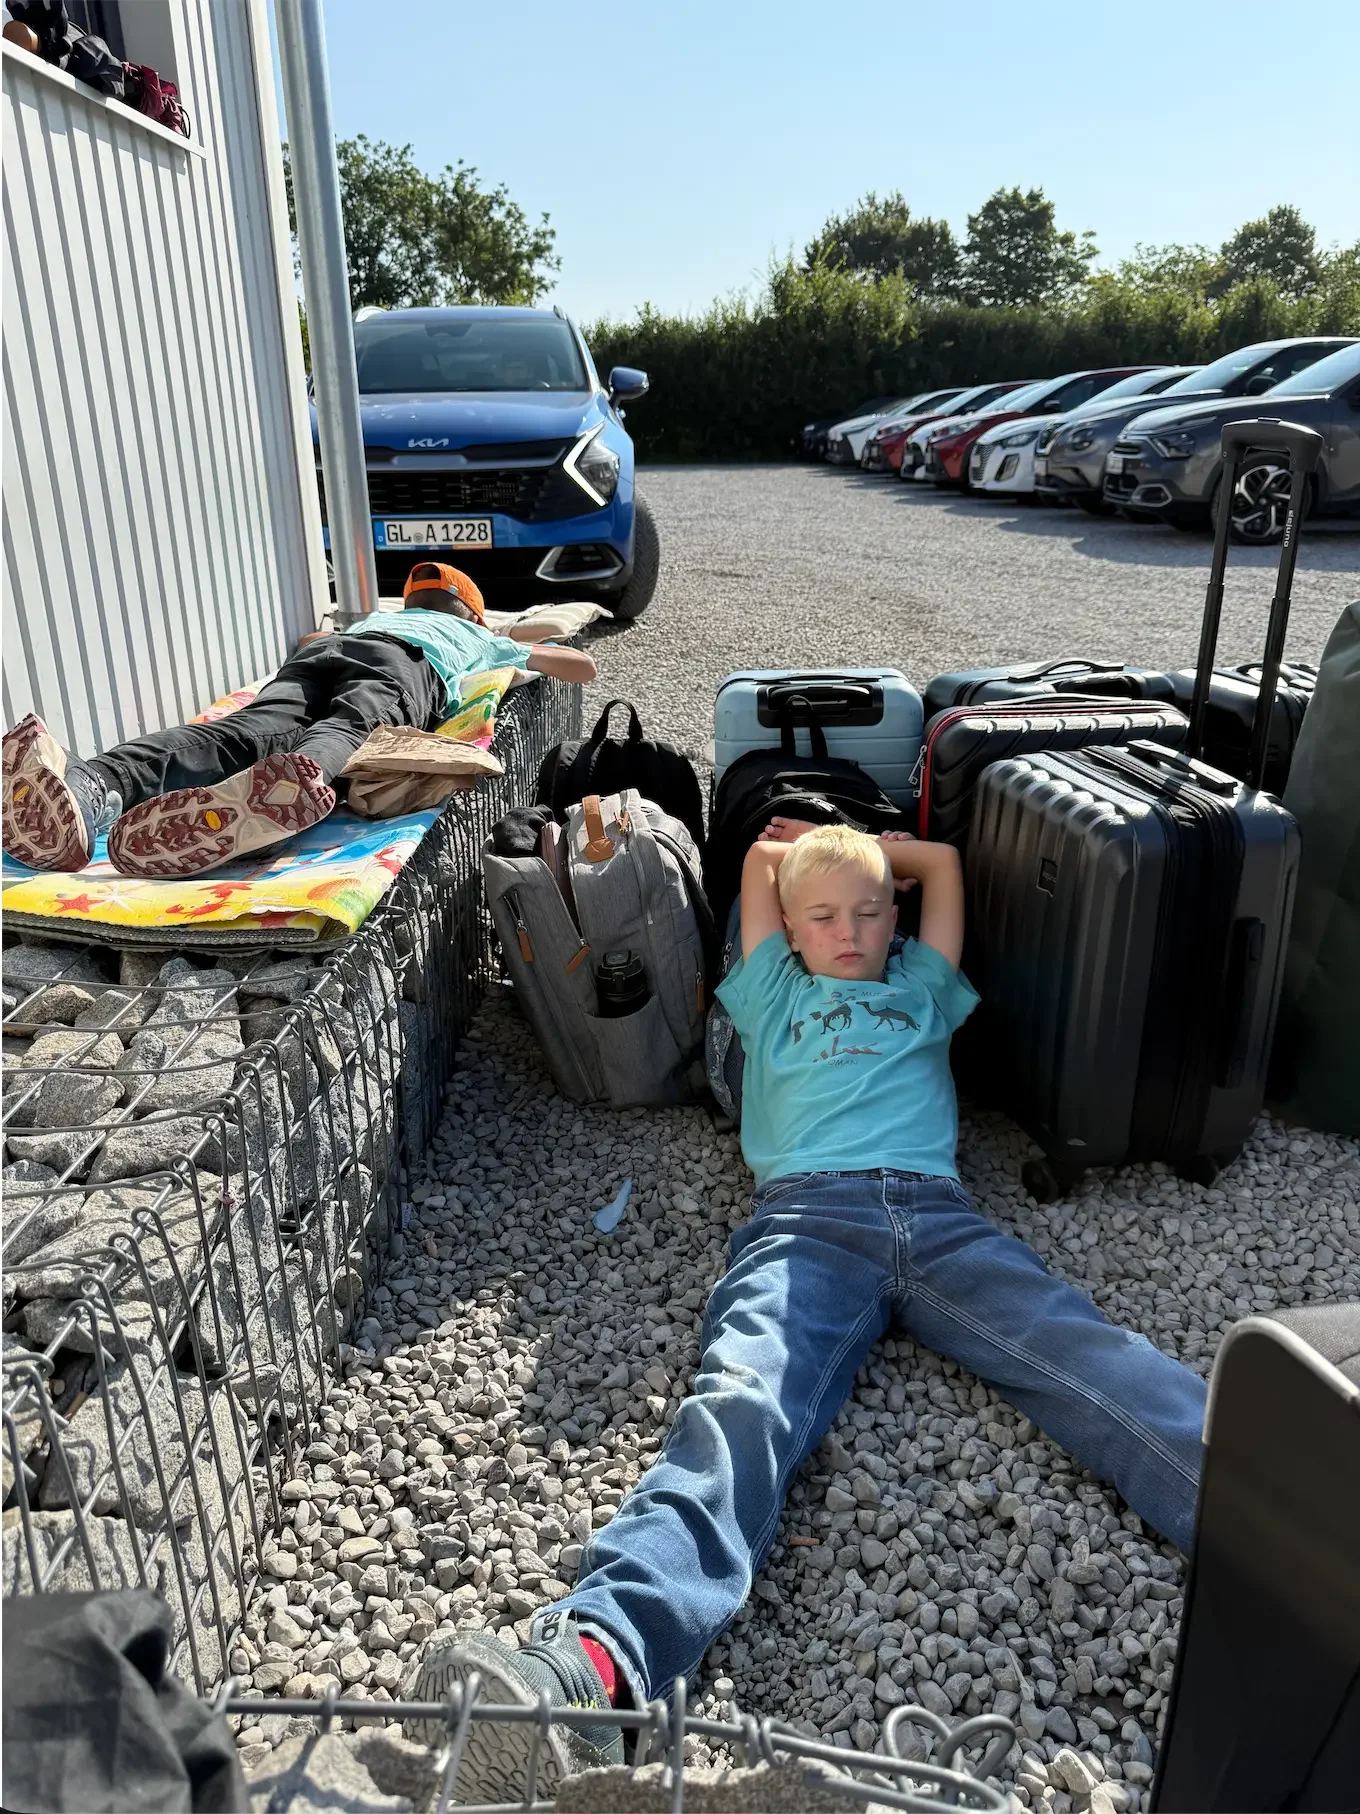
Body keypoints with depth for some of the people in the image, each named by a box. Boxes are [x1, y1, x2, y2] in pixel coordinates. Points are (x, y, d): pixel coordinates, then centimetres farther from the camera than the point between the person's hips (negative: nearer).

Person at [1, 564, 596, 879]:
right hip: (403, 668, -3)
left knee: (239, 735, -25)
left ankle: (87, 791, -56)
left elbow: (309, 637, 68)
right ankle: (296, 776, -72)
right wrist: (518, 646, 63)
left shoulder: (375, 616, 50)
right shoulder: (479, 636, 41)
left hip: (316, 658, 3)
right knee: (343, 735, -34)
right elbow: (584, 666, 47)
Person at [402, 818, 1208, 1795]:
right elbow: (763, 852, 38)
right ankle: (590, 1661, -53)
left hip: (938, 1214, 3)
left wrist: (844, 843, 50)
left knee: (1091, 1362, -24)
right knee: (743, 1404, -30)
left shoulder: (921, 989, 35)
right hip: (807, 1216, -2)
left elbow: (942, 858, 43)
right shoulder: (776, 997, 32)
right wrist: (810, 851, 54)